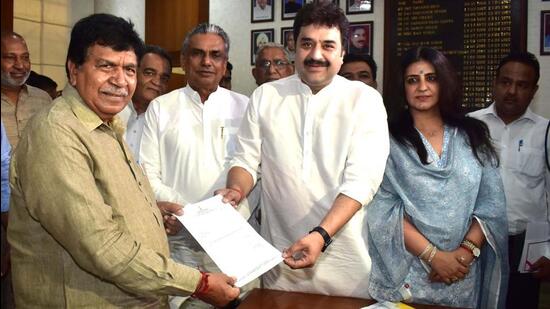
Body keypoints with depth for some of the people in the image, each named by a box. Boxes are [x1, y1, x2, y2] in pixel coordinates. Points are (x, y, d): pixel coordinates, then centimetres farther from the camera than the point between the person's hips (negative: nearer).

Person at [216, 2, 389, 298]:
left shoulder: (365, 100, -5)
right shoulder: (265, 96, 4)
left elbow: (362, 179, -13)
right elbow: (246, 158, 7)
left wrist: (322, 235, -24)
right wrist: (236, 191, -15)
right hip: (279, 254, 2)